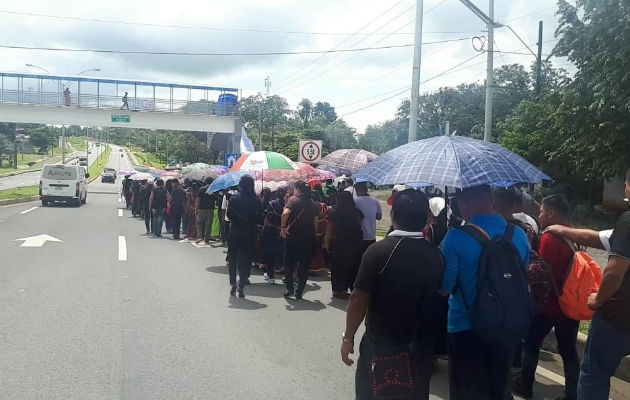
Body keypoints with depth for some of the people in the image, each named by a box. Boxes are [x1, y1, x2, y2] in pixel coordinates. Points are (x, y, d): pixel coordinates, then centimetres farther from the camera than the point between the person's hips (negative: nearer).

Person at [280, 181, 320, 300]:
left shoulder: (293, 200, -7)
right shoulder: (312, 204, 7)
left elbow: (285, 213, -24)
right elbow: (316, 222, 5)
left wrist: (283, 227, -14)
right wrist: (311, 233, 14)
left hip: (293, 237, -3)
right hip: (309, 238, 3)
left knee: (289, 264, 12)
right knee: (304, 266, 8)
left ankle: (290, 289, 9)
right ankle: (299, 292, 8)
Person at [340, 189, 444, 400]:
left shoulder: (378, 251, -19)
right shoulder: (435, 255, -5)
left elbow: (359, 300, -16)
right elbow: (436, 295, 5)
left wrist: (348, 338, -5)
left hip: (382, 346, -4)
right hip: (422, 347, 4)